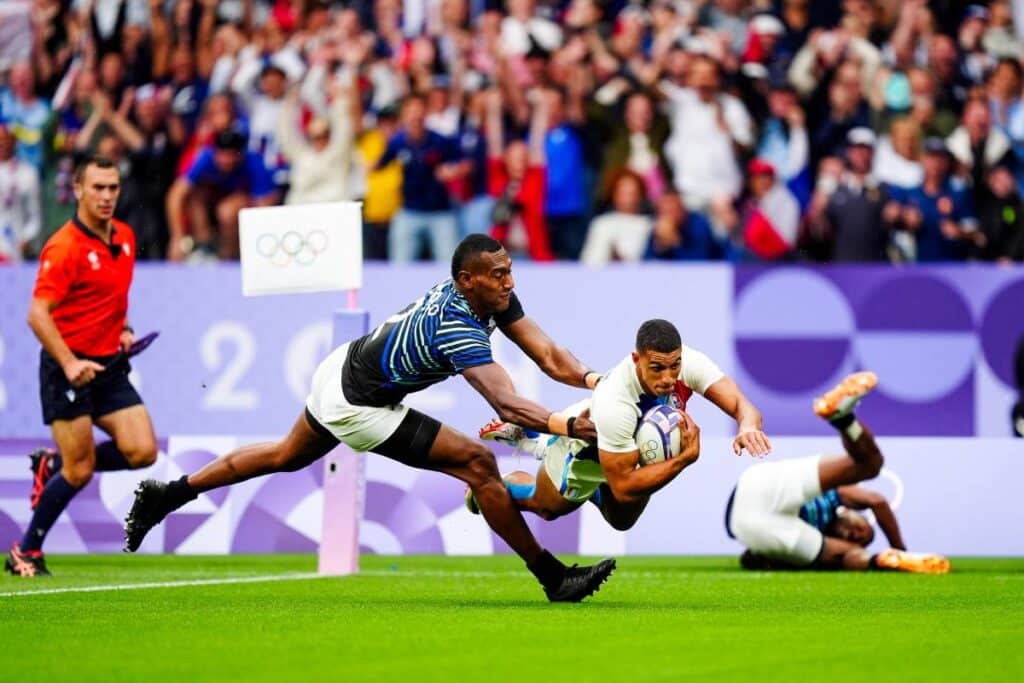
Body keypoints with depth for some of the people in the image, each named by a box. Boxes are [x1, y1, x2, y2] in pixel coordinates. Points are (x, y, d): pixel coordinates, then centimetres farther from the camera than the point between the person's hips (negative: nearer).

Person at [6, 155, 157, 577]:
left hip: (110, 366, 7)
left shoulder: (125, 238, 8)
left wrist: (124, 329, 9)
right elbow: (37, 315, -21)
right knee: (79, 472, -7)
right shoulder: (65, 247, -16)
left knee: (142, 452, -7)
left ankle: (52, 466, 15)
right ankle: (25, 553, 10)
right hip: (68, 367, -7)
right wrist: (69, 364, -31)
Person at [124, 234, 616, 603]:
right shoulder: (458, 329, -34)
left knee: (286, 457, 31)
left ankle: (165, 496, 42)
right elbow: (506, 405, -42)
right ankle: (554, 578, -7)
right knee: (478, 463, -12)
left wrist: (591, 379, -25)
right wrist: (566, 426, -50)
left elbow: (547, 355, -11)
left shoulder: (495, 297, -8)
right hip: (357, 407, -9)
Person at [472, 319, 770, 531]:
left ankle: (538, 442, 46)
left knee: (622, 521, 32)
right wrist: (687, 457, -51)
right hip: (586, 452, -5)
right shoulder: (613, 405, -49)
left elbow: (740, 404, -40)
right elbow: (623, 487, -42)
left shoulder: (689, 363, -38)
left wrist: (747, 426, -65)